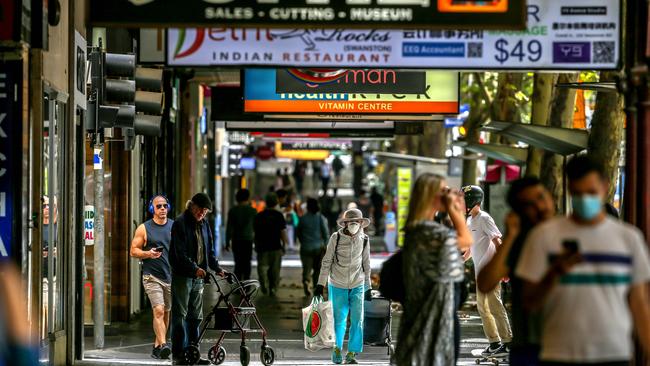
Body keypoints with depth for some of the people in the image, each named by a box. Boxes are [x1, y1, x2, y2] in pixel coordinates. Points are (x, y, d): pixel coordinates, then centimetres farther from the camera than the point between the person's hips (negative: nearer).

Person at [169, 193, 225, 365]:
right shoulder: (180, 223, -10)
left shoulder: (204, 224, 13)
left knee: (195, 316, 9)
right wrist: (194, 268, -29)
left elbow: (209, 250, 19)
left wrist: (217, 268, 7)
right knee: (180, 315, -5)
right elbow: (180, 252, -19)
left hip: (198, 275, 7)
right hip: (182, 275, -7)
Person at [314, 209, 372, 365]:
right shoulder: (336, 238, -8)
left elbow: (366, 264, 10)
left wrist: (368, 287, 12)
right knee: (339, 320, 5)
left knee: (357, 320, -5)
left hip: (357, 286, 2)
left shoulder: (364, 240, 1)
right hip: (337, 285, -2)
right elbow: (326, 262, -2)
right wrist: (320, 284, -3)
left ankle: (352, 353, 5)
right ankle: (337, 348, 27)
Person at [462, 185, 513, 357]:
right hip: (479, 271, 10)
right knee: (482, 307, 12)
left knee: (495, 306, -9)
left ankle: (507, 343, -8)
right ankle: (494, 342, 18)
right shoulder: (470, 220, 15)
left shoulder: (484, 218, -12)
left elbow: (497, 242, -20)